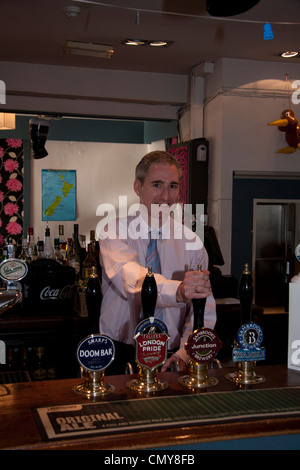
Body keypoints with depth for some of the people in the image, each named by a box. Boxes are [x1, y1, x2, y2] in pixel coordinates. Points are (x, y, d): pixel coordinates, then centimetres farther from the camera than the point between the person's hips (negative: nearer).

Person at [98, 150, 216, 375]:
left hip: (169, 356, 2)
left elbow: (204, 309, 0)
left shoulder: (191, 241, 5)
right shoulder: (115, 233, -3)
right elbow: (131, 278, -24)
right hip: (120, 352, -2)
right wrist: (177, 291, -42)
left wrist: (185, 353, -17)